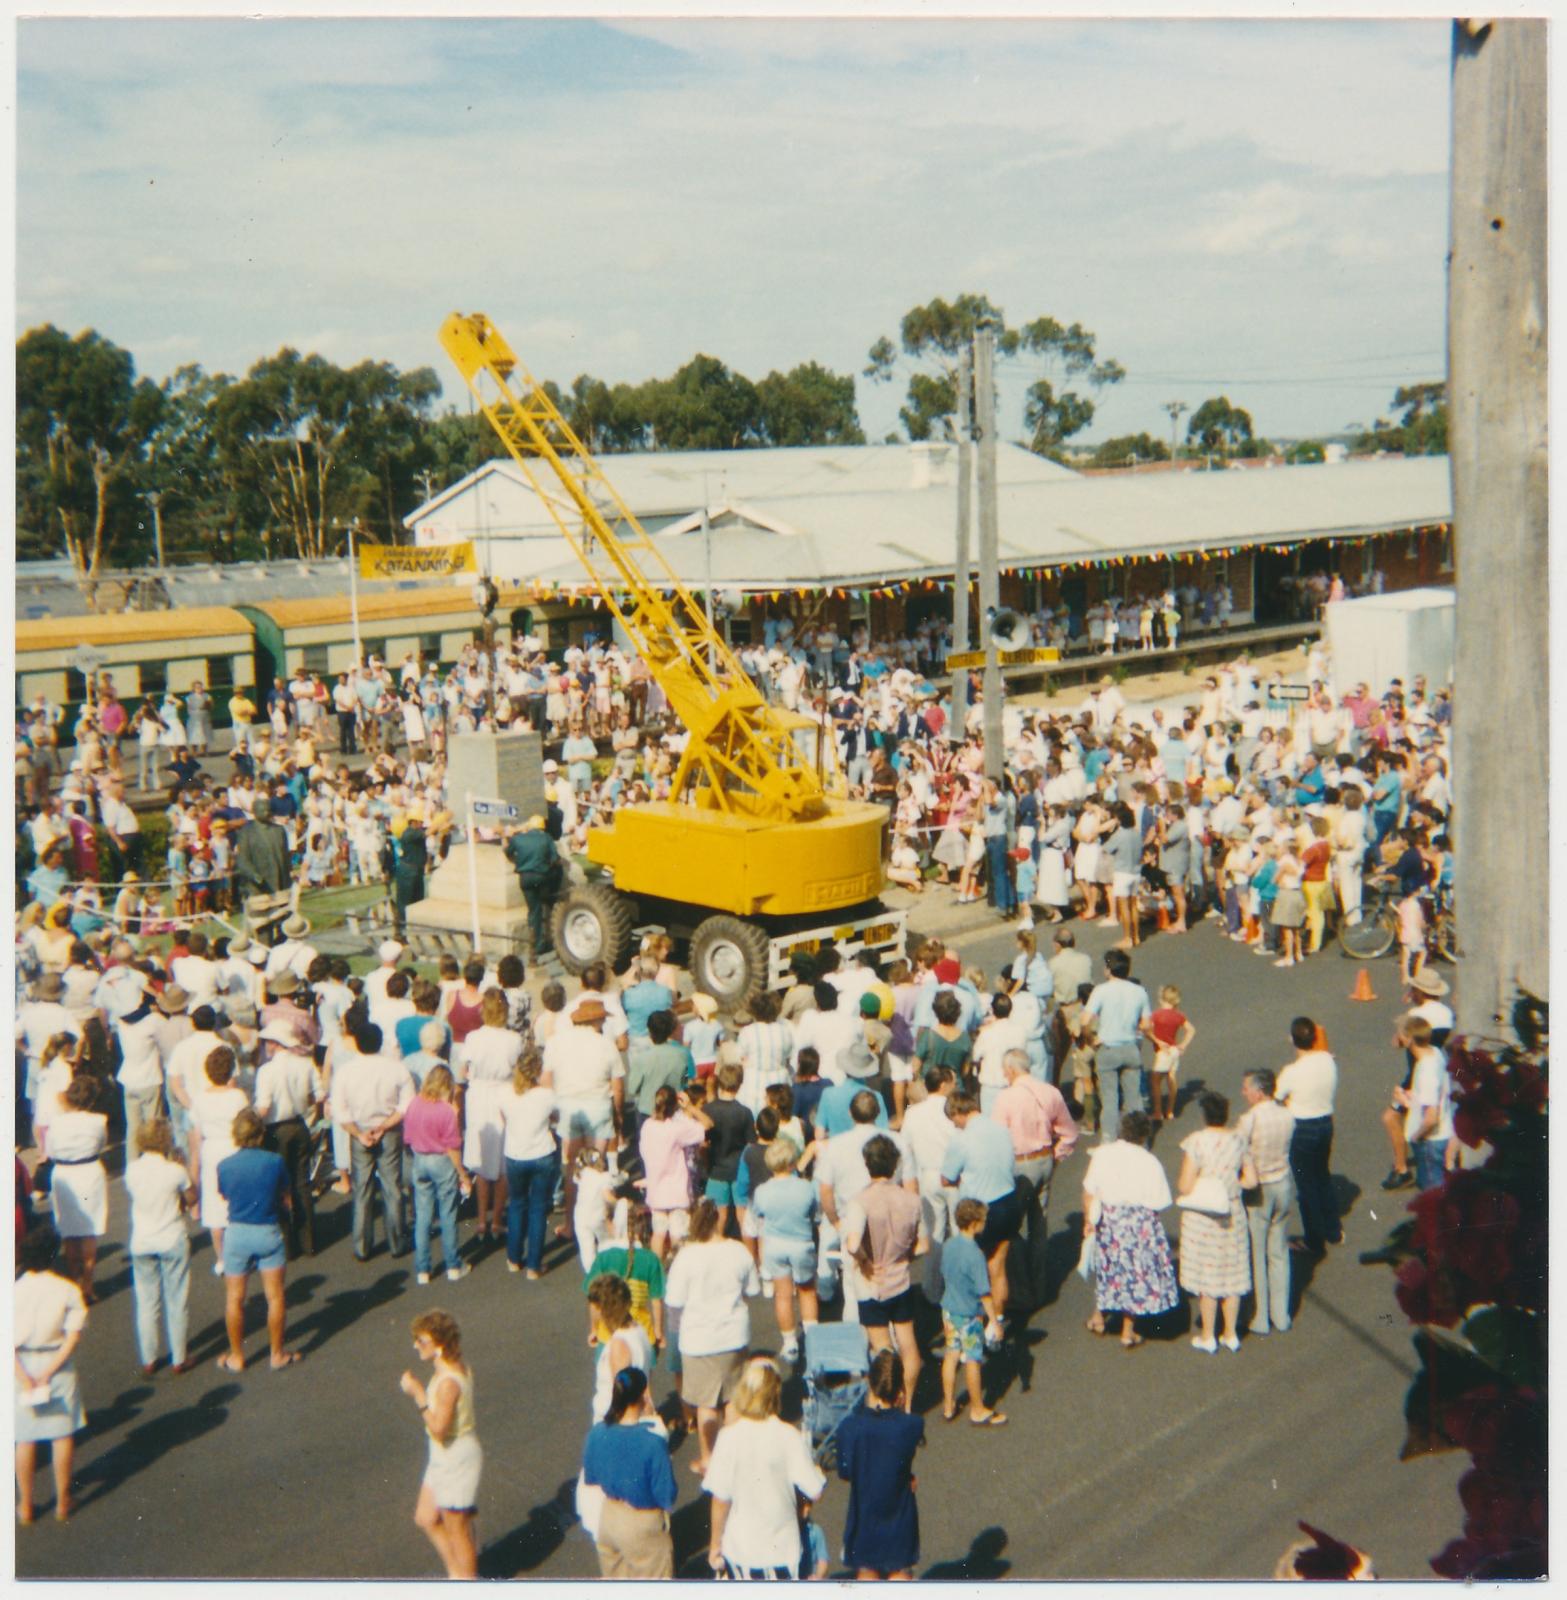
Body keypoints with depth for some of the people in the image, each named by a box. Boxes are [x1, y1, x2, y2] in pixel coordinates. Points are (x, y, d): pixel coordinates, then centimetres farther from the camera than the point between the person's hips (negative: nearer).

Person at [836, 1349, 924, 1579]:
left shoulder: (850, 1426, -18)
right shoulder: (911, 1425, -20)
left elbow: (844, 1472, -7)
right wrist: (903, 1411, -4)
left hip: (863, 1513, 1)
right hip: (899, 1512, -1)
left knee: (866, 1571, 18)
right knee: (900, 1572, 17)